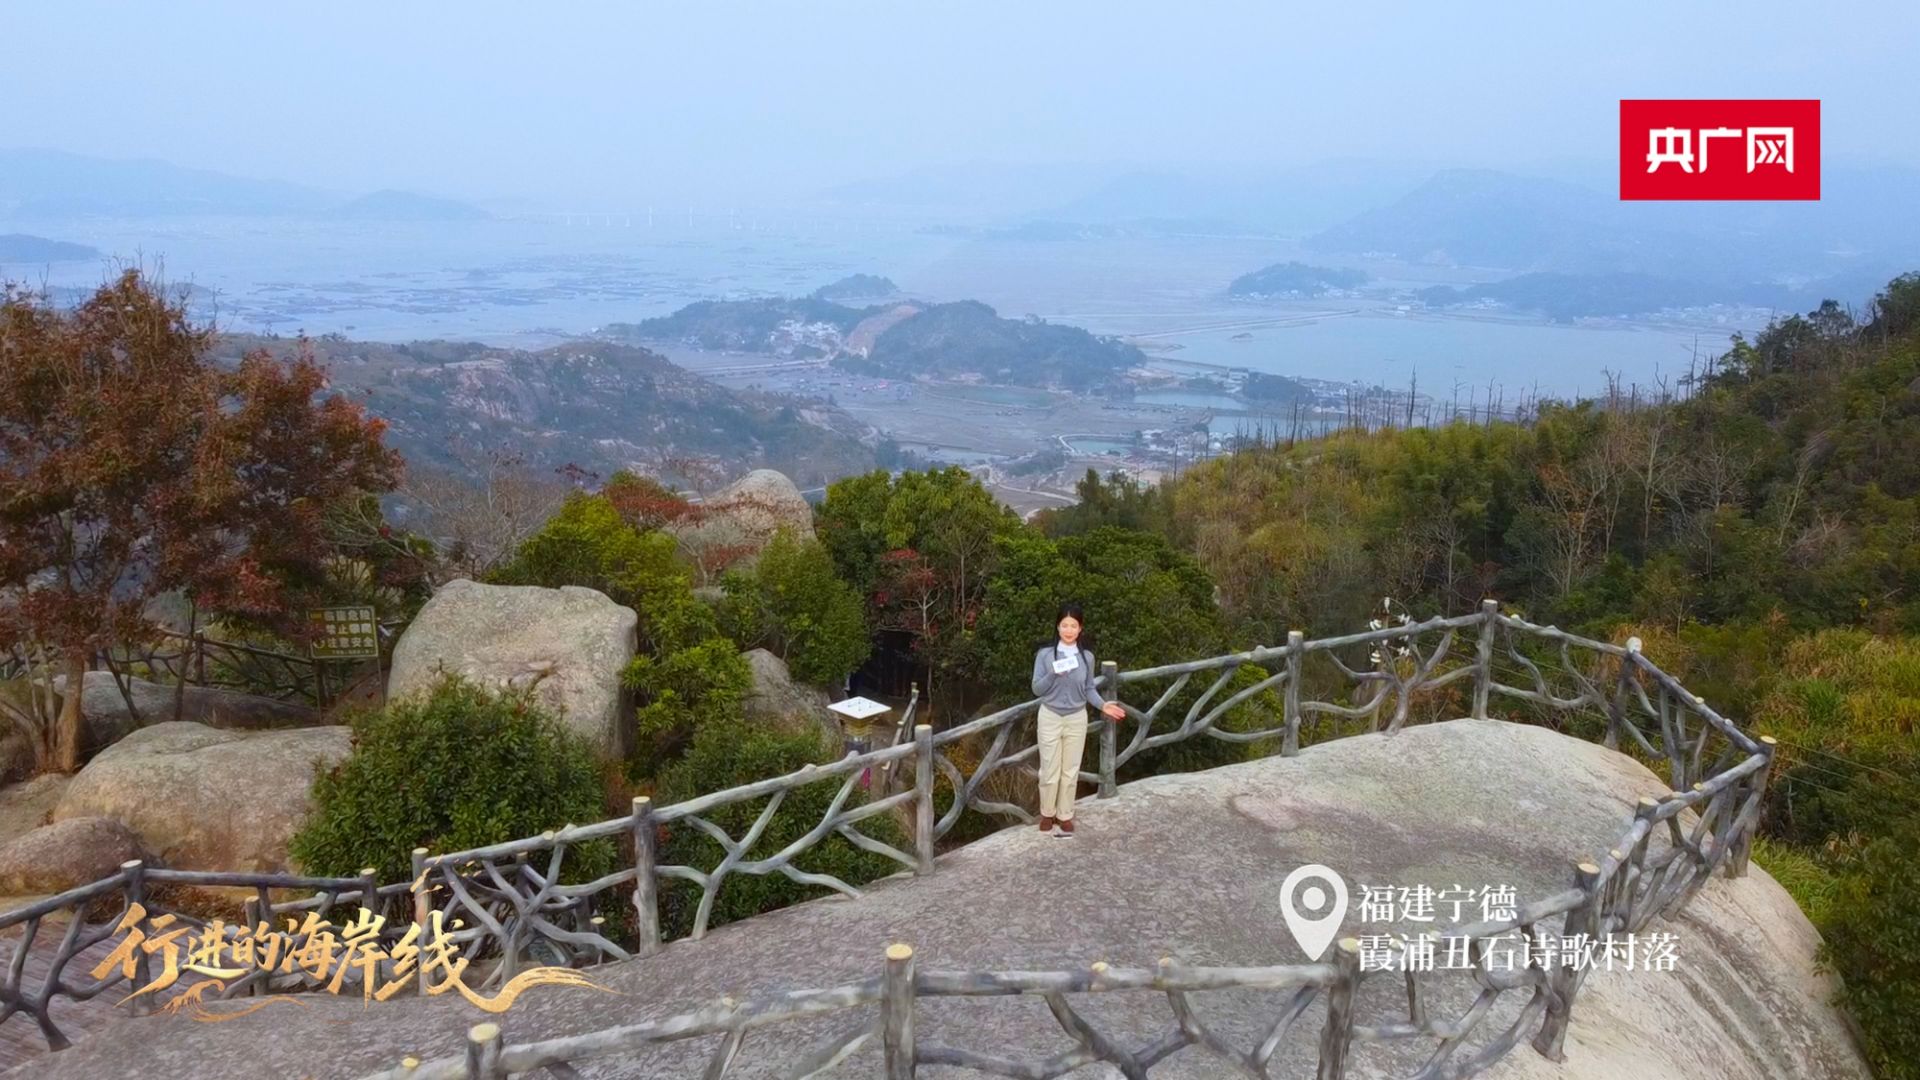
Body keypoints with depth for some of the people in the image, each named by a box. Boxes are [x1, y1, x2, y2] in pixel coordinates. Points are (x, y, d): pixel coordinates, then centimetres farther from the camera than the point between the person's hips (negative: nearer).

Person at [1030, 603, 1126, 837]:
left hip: (1077, 719, 2)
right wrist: (1053, 674, -25)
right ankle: (1047, 813, 26)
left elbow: (1088, 689, 4)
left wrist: (1103, 704, -13)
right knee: (1050, 770, 5)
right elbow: (1037, 689, -8)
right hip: (1050, 717, -2)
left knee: (1070, 771, 10)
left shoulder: (1087, 656, -3)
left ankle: (1065, 816, 24)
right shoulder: (1045, 653, -10)